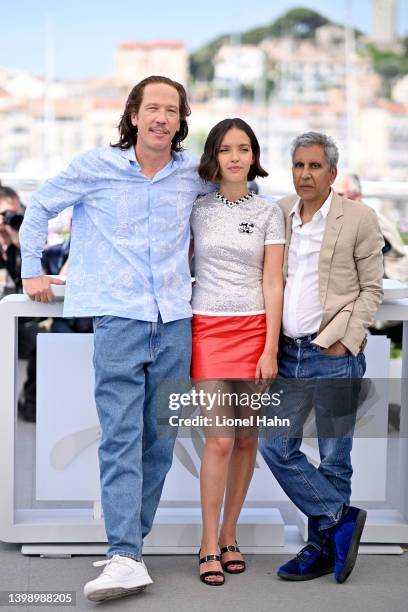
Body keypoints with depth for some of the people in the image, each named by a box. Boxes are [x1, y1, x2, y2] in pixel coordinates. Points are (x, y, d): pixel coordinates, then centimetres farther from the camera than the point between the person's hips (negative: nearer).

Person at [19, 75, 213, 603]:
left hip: (175, 320, 3)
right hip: (118, 318, -3)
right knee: (121, 438, -11)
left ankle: (129, 539, 18)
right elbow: (40, 207, 15)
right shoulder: (96, 166, 2)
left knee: (160, 439, 5)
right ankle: (126, 559, -13)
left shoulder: (192, 174, 9)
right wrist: (32, 269, 14)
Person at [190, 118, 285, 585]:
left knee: (246, 439, 4)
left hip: (255, 328, 1)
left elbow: (272, 284, 2)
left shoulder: (269, 213, 6)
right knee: (219, 440, -9)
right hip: (208, 327, -1)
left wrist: (270, 350, -5)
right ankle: (209, 547, 1)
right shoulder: (196, 208, 5)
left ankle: (229, 536, 18)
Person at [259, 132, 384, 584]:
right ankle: (341, 518, 15)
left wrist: (345, 340, -10)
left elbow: (371, 288, -1)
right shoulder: (279, 214, 9)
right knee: (276, 447, 2)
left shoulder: (358, 218, -3)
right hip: (287, 352, 5)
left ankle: (323, 547, 18)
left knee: (333, 457, 4)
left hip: (334, 355, -5)